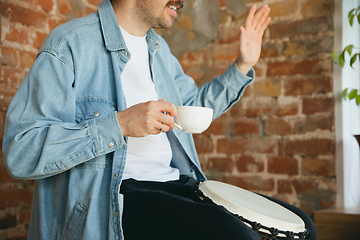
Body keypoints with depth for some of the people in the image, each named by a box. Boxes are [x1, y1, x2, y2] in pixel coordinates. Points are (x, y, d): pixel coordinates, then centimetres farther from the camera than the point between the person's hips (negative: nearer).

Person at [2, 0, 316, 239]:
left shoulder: (159, 48, 19)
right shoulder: (69, 45, -8)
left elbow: (192, 106, 32)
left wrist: (243, 67, 22)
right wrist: (120, 124, -23)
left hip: (176, 184, 8)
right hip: (110, 199, -7)